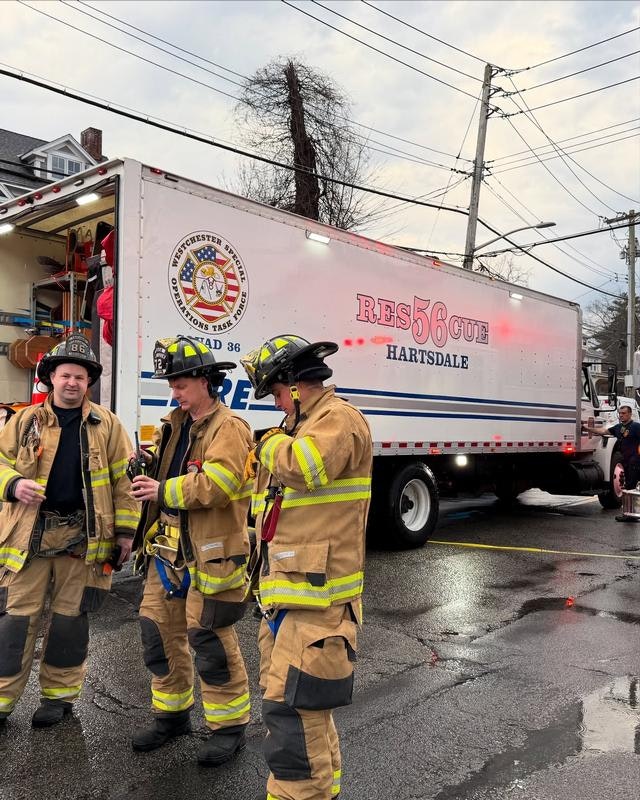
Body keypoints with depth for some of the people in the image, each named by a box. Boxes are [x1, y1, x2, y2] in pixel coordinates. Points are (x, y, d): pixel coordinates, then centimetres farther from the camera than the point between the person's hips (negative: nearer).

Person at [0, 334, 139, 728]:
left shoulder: (106, 424, 2)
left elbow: (123, 479, 2)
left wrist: (125, 531, -1)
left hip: (83, 536, 0)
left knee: (71, 617, 10)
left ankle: (59, 694, 26)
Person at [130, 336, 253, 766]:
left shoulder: (229, 428, -13)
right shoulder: (177, 424, 14)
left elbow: (215, 485, -25)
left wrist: (163, 490, -17)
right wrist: (149, 464, 2)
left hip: (209, 554, -8)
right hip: (168, 549, 9)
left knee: (211, 640, 0)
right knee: (160, 630, 16)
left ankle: (229, 725, 20)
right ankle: (172, 713, 35)